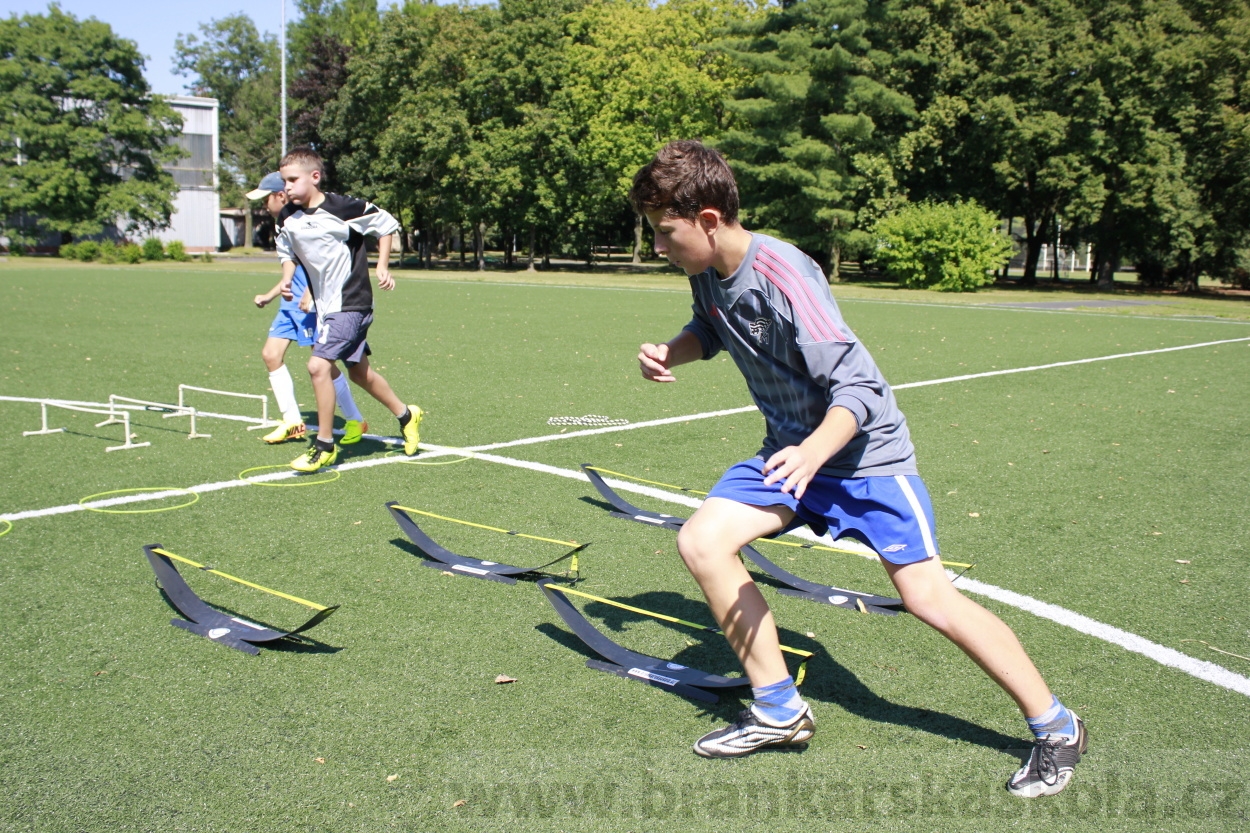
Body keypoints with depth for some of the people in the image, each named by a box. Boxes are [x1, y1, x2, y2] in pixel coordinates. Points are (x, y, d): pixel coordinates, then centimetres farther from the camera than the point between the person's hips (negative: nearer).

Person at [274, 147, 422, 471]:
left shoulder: (344, 207, -17)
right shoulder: (287, 218, 0)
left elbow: (386, 224, -2)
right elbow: (288, 253, 18)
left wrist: (382, 266, -6)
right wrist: (286, 279, 0)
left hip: (351, 303, -7)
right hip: (324, 306, 7)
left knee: (318, 365, -18)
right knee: (359, 372, 17)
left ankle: (325, 446, -5)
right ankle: (405, 415, 39)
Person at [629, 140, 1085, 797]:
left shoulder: (782, 276, -27)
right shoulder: (706, 272, -4)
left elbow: (859, 387, -28)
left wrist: (814, 452, -45)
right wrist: (670, 352, -2)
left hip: (864, 450, -7)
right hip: (789, 451, 7)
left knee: (928, 596, -10)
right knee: (702, 541, -10)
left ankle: (1055, 727, 11)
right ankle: (780, 711, 4)